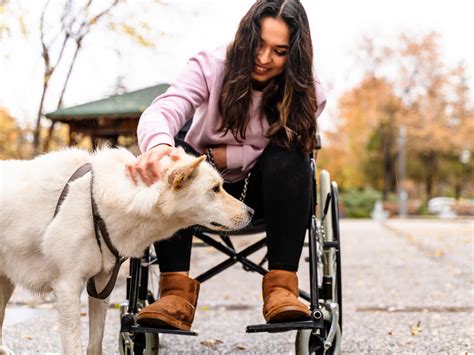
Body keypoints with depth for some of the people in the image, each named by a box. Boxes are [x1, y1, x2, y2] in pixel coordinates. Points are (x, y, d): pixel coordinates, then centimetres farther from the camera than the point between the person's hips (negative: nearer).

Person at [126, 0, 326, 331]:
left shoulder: (306, 92, -12)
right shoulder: (211, 67, -17)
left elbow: (279, 154, -14)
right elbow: (161, 112, -33)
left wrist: (212, 155, -23)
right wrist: (158, 145, -58)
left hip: (264, 191, 0)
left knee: (290, 157, -32)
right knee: (170, 161, -31)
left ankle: (281, 284, -33)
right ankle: (176, 290, -38)